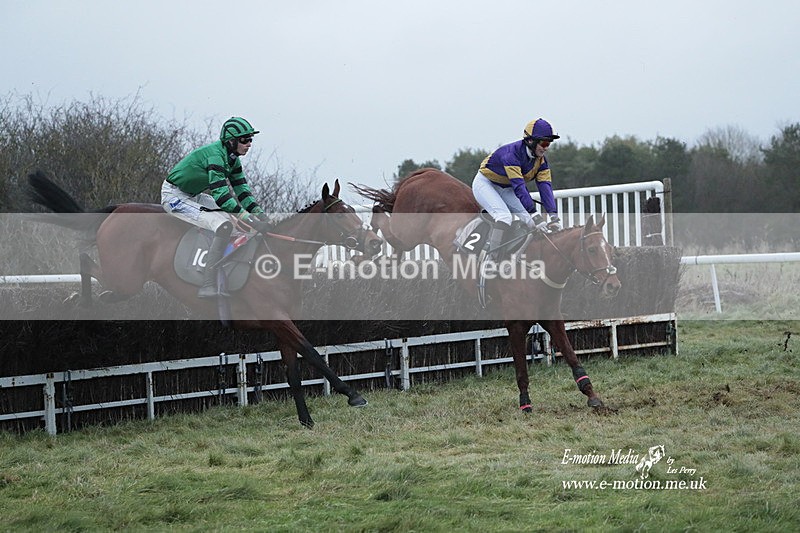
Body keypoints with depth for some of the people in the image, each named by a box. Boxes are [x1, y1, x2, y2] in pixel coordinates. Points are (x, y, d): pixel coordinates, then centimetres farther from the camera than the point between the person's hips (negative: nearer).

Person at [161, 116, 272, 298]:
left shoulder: (231, 158, 4)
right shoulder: (215, 155, -25)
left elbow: (241, 189, 5)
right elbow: (220, 195, -33)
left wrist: (260, 213, -11)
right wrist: (250, 219, -36)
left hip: (193, 195, 11)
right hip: (175, 196, -11)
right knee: (224, 225, -26)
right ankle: (208, 287, -31)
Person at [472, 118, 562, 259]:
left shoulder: (541, 160, -9)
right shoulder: (511, 153, -33)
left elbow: (545, 187, -17)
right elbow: (519, 187, -40)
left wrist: (554, 216, -29)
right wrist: (534, 214, -45)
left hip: (504, 189, 8)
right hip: (484, 184, -8)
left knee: (530, 220, -7)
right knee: (504, 216, -29)